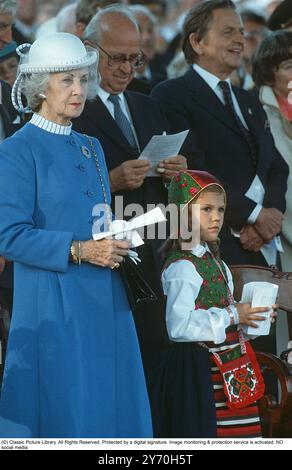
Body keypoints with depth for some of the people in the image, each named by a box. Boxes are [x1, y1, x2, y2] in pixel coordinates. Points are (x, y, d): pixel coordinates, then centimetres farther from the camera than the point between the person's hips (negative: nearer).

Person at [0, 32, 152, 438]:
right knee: (63, 415, -5)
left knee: (112, 410, 5)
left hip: (104, 300, 7)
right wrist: (78, 250, -20)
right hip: (53, 304, -7)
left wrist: (121, 242, 2)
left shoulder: (91, 148, 16)